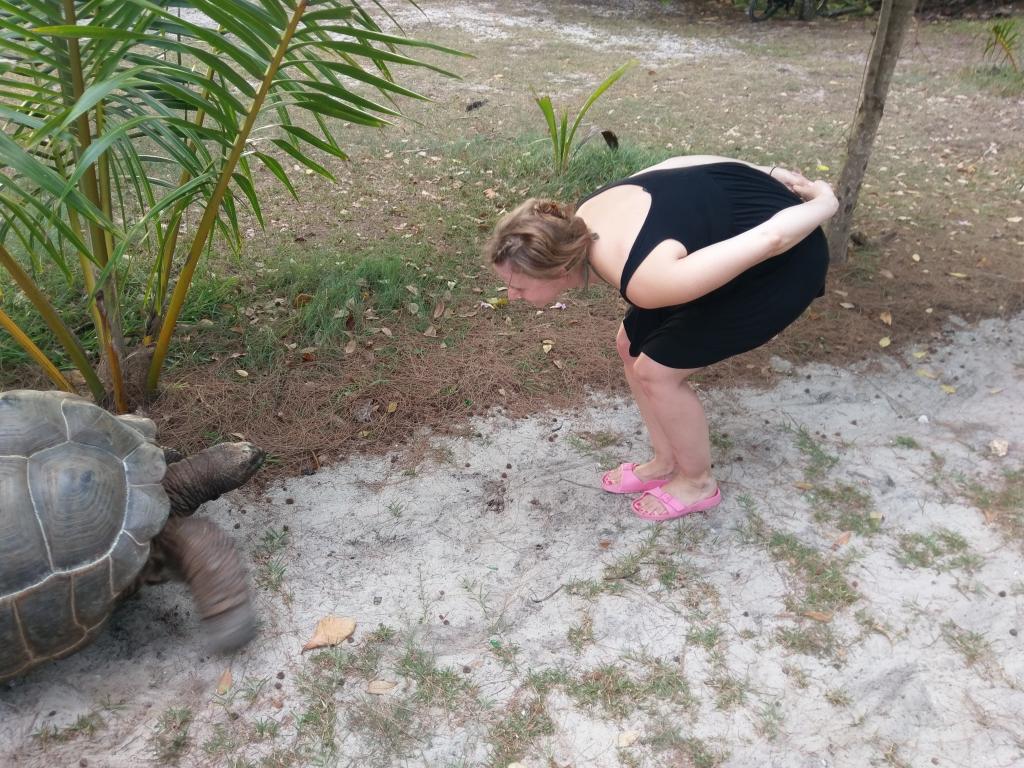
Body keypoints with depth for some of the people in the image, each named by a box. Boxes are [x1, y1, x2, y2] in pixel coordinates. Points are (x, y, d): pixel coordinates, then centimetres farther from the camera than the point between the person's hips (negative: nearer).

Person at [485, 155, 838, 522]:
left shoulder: (645, 283, -37)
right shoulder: (579, 223, -13)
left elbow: (768, 240, -28)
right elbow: (679, 162, -1)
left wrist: (826, 202, -9)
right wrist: (769, 174, 7)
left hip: (785, 261, -8)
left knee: (655, 371, -6)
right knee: (632, 348, 8)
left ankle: (698, 482, 18)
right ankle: (666, 463, 27)